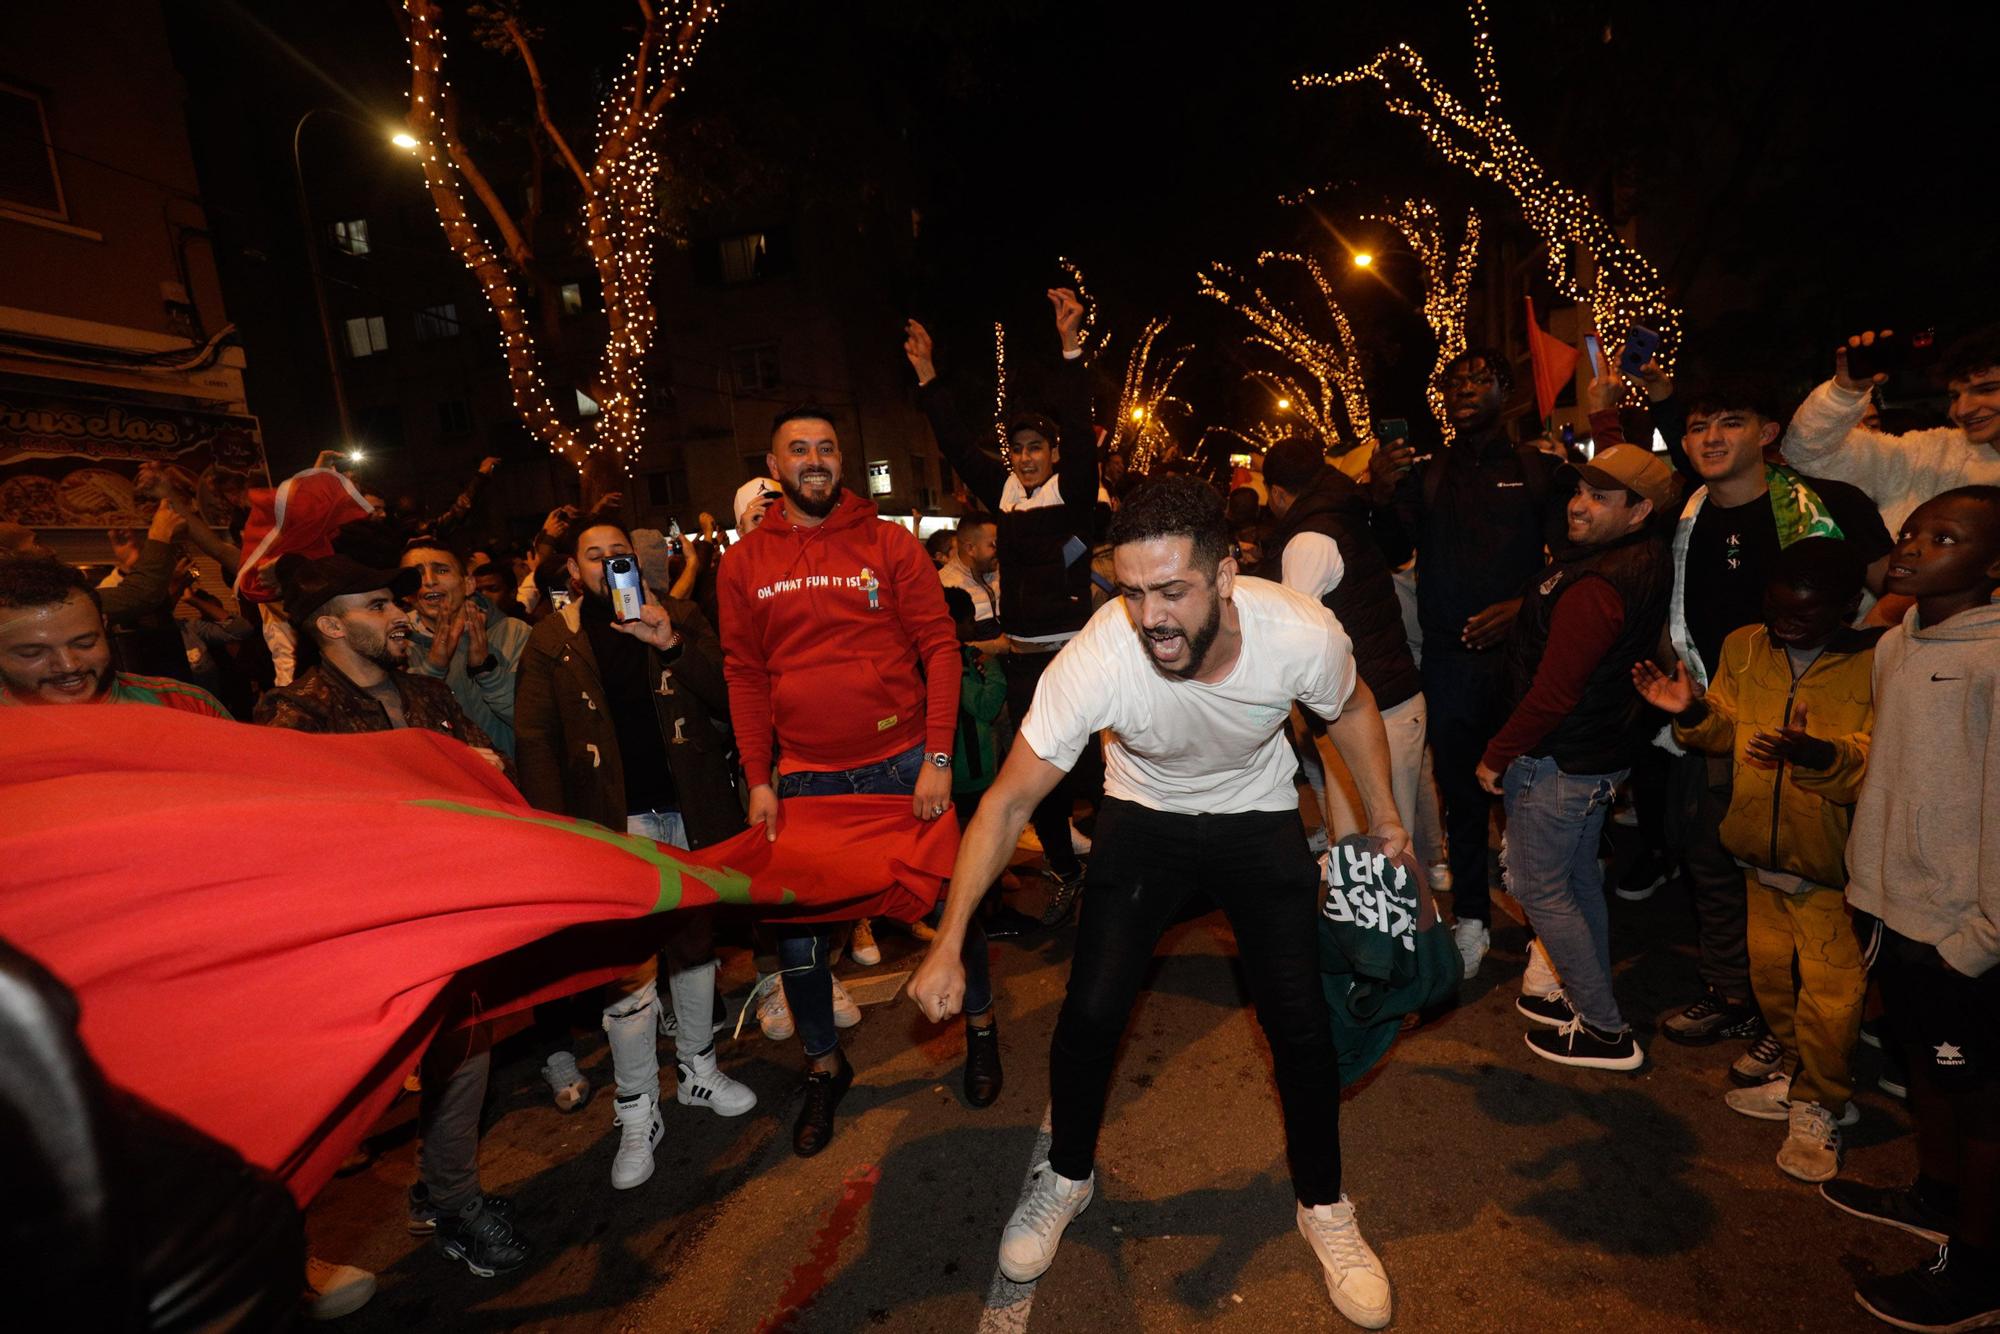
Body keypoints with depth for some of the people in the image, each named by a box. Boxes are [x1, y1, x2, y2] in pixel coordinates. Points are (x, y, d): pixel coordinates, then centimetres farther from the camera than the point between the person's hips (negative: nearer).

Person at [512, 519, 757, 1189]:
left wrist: (672, 643, -16)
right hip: (615, 823, -2)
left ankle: (697, 1068, 35)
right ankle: (637, 1114, 15)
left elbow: (730, 698, -3)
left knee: (695, 942, 15)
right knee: (626, 966, -1)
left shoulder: (680, 617, 6)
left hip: (692, 811, 2)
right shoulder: (550, 643, 4)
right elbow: (536, 742, 0)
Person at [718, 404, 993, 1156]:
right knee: (796, 922, 9)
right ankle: (824, 1066, 32)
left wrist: (938, 758, -10)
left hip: (902, 759, -1)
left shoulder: (889, 544, -1)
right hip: (805, 775, 2)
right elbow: (745, 674, 7)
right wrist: (758, 778, 1)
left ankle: (979, 1022, 36)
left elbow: (939, 647, -4)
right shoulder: (744, 564, 5)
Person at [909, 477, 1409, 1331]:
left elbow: (1350, 708, -4)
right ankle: (1067, 1178, 25)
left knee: (1299, 1020, -3)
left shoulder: (1304, 635, -30)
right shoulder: (1095, 660, -35)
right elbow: (1008, 802, -25)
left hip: (1259, 818, 1)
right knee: (1090, 1010, -6)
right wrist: (948, 944, -27)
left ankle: (1323, 1208, 26)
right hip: (1144, 817, 0)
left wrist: (1384, 818, 2)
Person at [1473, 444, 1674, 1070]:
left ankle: (1606, 1031, 18)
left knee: (1540, 889, 5)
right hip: (1604, 751, 10)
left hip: (1560, 762, -10)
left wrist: (1498, 755, -15)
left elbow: (1552, 693, -25)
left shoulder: (1594, 589, -28)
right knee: (1579, 878, 22)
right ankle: (1590, 998, 39)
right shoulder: (1643, 561, 3)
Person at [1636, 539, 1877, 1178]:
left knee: (1831, 987, 4)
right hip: (1761, 849, 5)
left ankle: (1819, 1103, 24)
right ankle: (1793, 1059, 45)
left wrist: (1819, 756, -40)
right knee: (1770, 968, 20)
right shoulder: (1744, 647, -1)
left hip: (1834, 861, -5)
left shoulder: (1879, 664, -16)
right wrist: (1693, 713, -12)